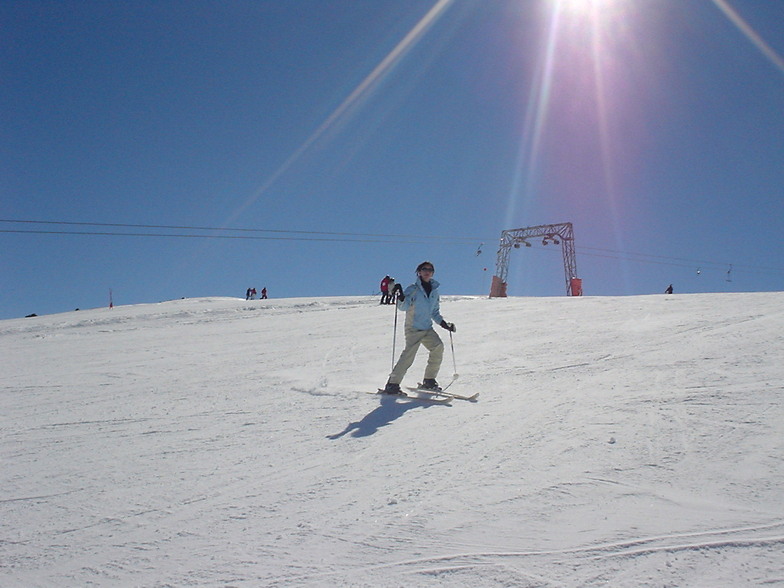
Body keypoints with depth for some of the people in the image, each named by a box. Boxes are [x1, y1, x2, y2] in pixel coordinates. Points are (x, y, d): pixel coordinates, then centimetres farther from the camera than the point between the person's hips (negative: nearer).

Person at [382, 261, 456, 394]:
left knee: (438, 347, -14)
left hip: (428, 328, 6)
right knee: (409, 354, -20)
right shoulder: (413, 289, -3)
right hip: (413, 328, -6)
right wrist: (401, 299, -32)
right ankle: (392, 384, -14)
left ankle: (429, 381, 2)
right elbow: (403, 307, -12)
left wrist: (444, 324, 9)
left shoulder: (434, 291, 14)